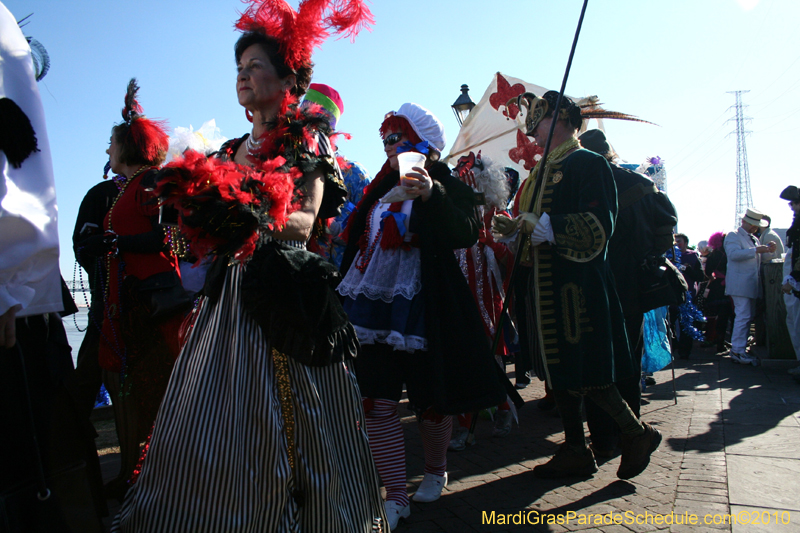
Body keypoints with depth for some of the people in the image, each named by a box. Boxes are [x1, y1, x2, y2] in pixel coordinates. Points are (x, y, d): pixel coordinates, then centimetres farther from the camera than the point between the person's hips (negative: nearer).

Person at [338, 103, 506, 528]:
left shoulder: (445, 186, -3)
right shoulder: (380, 190, 14)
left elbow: (465, 234, -22)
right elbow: (356, 244, 19)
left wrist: (432, 195, -36)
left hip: (421, 308, -5)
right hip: (373, 307, 5)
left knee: (429, 397, 7)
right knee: (377, 401, 0)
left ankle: (436, 471, 35)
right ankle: (396, 497, 10)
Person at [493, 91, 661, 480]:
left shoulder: (588, 164, -7)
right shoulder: (543, 172, 19)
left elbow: (599, 224, -18)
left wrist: (544, 227, -24)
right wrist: (514, 228, 5)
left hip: (577, 284, -9)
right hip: (547, 285, 9)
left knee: (584, 372, -4)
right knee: (559, 371, 11)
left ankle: (636, 433, 18)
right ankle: (575, 450, 22)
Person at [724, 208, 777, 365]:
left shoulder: (754, 239, 22)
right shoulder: (733, 236, -5)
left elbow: (757, 259, 30)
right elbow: (734, 254, -22)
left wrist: (767, 250, 9)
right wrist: (756, 250, -28)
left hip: (751, 285, 9)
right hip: (740, 284, -9)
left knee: (747, 317, 10)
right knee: (743, 316, -14)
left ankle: (739, 348, 17)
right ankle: (737, 351, -12)